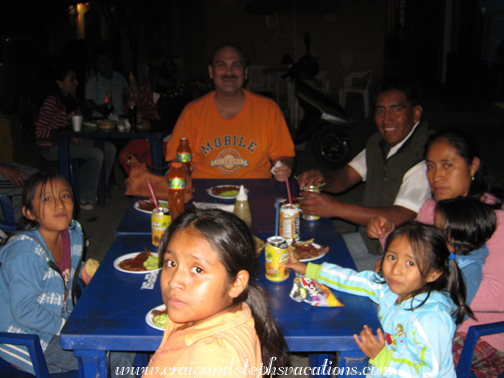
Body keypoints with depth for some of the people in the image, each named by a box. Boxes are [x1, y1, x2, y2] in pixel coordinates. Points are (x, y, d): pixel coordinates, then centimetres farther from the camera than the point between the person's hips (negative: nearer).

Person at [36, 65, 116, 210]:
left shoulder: (71, 99, 9)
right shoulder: (52, 102, -18)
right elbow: (40, 131, -20)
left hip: (69, 140, 9)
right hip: (52, 146, -9)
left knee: (110, 149, -2)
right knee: (97, 154, -26)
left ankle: (97, 191, 7)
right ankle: (83, 198, -12)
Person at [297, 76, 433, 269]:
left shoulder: (425, 154, -24)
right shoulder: (379, 143, 6)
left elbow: (400, 218, -30)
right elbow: (346, 175, 11)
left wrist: (336, 208, -32)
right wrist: (322, 180, -15)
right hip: (369, 239, 8)